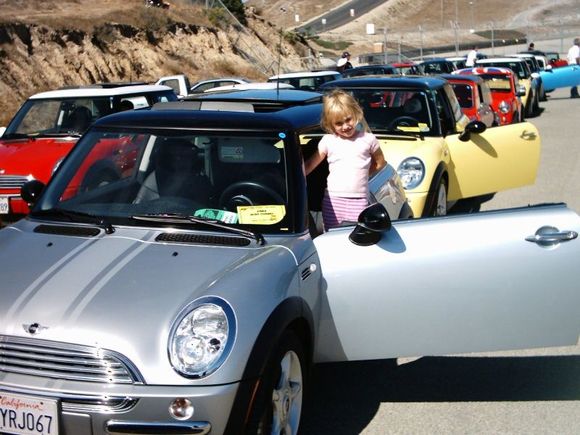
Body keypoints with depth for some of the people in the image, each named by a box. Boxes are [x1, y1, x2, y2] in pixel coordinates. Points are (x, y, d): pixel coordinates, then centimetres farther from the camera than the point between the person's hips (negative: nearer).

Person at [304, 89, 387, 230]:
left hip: (358, 200, -1)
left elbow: (380, 163, 15)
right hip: (333, 199, 1)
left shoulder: (368, 139, 2)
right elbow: (309, 165, 3)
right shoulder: (328, 141, 3)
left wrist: (362, 173, 5)